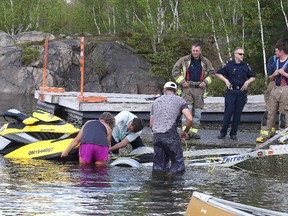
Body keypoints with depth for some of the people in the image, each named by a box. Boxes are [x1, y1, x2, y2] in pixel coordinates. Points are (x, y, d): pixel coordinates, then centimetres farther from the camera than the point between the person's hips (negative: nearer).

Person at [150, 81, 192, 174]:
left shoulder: (156, 101, 24)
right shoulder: (179, 100, 11)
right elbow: (189, 119, -1)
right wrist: (185, 131, 15)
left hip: (156, 136, 4)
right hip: (171, 135, -4)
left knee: (159, 167, 11)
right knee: (178, 167, 2)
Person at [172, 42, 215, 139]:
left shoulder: (205, 62, 9)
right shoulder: (184, 60, 1)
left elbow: (212, 73, 17)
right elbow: (175, 71, 5)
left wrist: (206, 82, 2)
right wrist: (182, 81, -5)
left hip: (199, 88, 3)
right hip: (187, 88, -3)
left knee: (197, 111, 6)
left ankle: (194, 131, 14)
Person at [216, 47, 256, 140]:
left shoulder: (246, 66, 11)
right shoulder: (229, 64, 2)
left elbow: (253, 77, 20)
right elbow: (218, 74, 8)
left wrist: (247, 82, 2)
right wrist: (226, 80, -4)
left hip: (242, 92, 3)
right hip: (231, 91, -3)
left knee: (238, 113, 3)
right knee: (228, 112, -7)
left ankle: (233, 133, 10)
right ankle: (223, 133, 1)